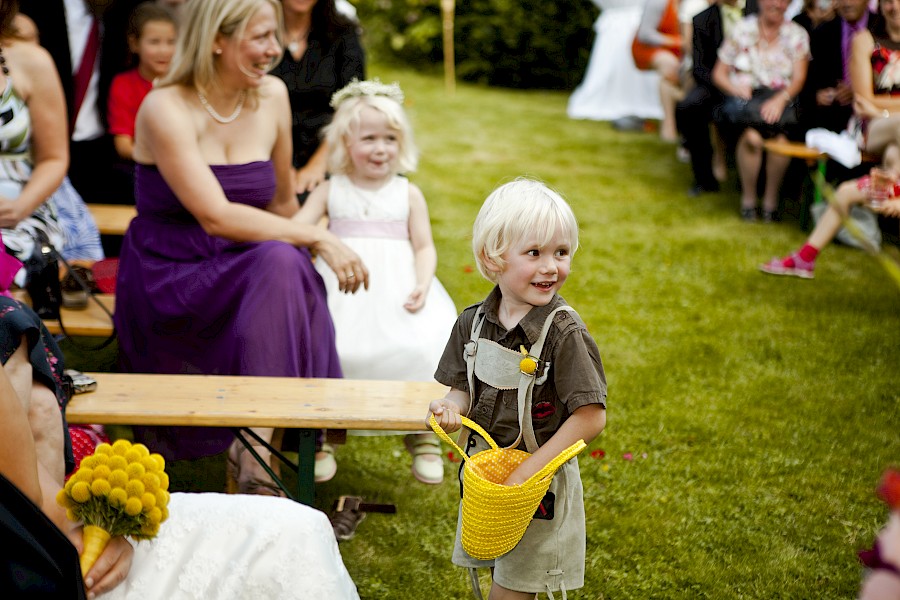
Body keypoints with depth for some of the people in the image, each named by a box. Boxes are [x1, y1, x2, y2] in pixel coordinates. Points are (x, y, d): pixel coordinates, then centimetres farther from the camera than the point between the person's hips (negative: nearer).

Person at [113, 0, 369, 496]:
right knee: (279, 261, -32)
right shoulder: (166, 109, -14)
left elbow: (282, 200, 17)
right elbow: (216, 217, -23)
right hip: (168, 276, -5)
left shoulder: (272, 96, 4)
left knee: (290, 268, -29)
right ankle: (254, 456, -27)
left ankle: (254, 455, -26)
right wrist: (317, 239, -25)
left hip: (235, 271, 5)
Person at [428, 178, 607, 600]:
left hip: (542, 480, -5)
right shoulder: (473, 322, -3)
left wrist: (527, 471, -21)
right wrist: (451, 406, -16)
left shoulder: (564, 332, -20)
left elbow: (590, 418, -21)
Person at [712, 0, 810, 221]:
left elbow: (799, 78, 1)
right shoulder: (742, 30, 12)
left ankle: (771, 198, -18)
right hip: (745, 96, 0)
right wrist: (736, 89, -11)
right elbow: (719, 74, 11)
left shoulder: (797, 35, 12)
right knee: (752, 136, -36)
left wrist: (780, 99, -19)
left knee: (781, 138, -35)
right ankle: (748, 197, -18)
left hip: (781, 98, 1)